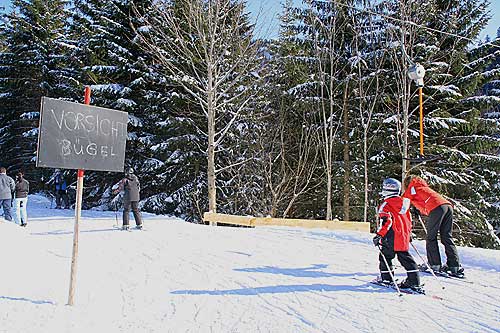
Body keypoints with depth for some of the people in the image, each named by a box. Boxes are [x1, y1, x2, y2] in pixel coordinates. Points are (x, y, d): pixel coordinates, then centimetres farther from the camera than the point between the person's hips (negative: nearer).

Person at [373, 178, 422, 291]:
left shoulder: (385, 205, -10)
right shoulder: (402, 203, 13)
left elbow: (386, 221, -19)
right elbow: (408, 219, 20)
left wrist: (379, 235, -18)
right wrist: (409, 234, 30)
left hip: (392, 238, -7)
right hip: (404, 237, 7)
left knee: (385, 256, 7)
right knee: (405, 257, 9)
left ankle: (386, 279, 12)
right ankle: (414, 281, 7)